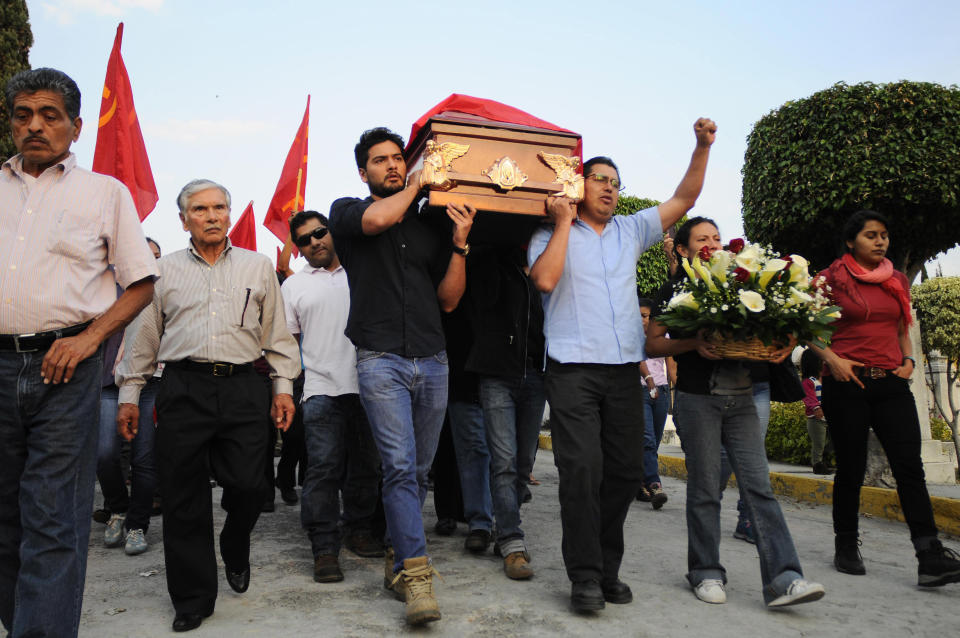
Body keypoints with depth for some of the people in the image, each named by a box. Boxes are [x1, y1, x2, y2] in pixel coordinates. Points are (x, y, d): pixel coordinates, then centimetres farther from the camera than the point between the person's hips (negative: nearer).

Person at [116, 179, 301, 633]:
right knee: (184, 498, 2)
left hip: (243, 389, 0)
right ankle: (193, 599, 17)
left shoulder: (258, 267, 13)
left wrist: (283, 386, 5)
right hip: (183, 389, 0)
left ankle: (235, 550, 31)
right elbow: (142, 337, 14)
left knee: (248, 486, -4)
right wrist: (129, 395, 11)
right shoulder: (164, 271, 13)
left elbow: (276, 333, 12)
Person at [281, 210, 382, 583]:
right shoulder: (294, 286, 12)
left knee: (366, 467, 9)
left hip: (366, 385, 2)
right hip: (322, 388, -1)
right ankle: (324, 548, 2)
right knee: (324, 469, -6)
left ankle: (358, 529, 26)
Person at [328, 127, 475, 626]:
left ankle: (398, 561, 24)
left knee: (418, 471, 9)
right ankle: (416, 574, -8)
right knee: (399, 467, -13)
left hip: (432, 360, 4)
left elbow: (448, 300, 13)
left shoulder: (429, 225, 16)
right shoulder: (346, 210, 8)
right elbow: (378, 219, -17)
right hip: (381, 359, -4)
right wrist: (415, 186, 1)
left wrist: (460, 244, 2)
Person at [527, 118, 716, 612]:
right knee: (582, 469, -11)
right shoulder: (550, 235, 7)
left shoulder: (630, 230, 20)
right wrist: (564, 222, -5)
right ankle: (585, 576, 1)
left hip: (625, 369, 5)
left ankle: (607, 568, 20)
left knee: (626, 470, 6)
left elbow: (684, 199, 20)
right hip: (573, 369, -5)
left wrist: (702, 147, 10)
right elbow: (545, 279, -12)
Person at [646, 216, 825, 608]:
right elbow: (652, 344, -2)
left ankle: (782, 579, -3)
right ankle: (706, 573, 17)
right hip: (697, 399, -3)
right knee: (705, 490, 4)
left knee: (759, 485, -3)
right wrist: (694, 344, -17)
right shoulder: (675, 289, 3)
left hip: (741, 397, 4)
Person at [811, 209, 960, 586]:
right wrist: (831, 358, -13)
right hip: (846, 384, -4)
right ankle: (847, 549, 18)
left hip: (891, 383, 4)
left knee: (910, 466, -7)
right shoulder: (831, 279, 0)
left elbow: (902, 331, 23)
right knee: (851, 470, 3)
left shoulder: (898, 282, 15)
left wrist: (909, 360, 6)